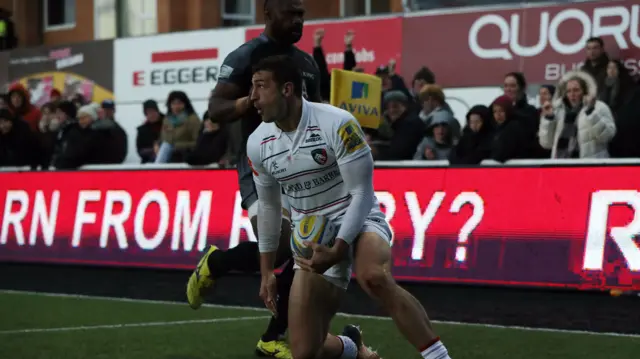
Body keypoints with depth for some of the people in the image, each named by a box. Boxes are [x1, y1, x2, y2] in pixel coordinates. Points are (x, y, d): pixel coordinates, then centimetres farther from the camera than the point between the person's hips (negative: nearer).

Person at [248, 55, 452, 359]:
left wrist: (338, 250, -25)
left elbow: (363, 193, -15)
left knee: (374, 278, -41)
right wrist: (266, 272, 14)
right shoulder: (257, 144, -2)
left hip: (358, 222, -5)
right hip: (312, 240, 5)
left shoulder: (336, 123, -19)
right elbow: (268, 207, 13)